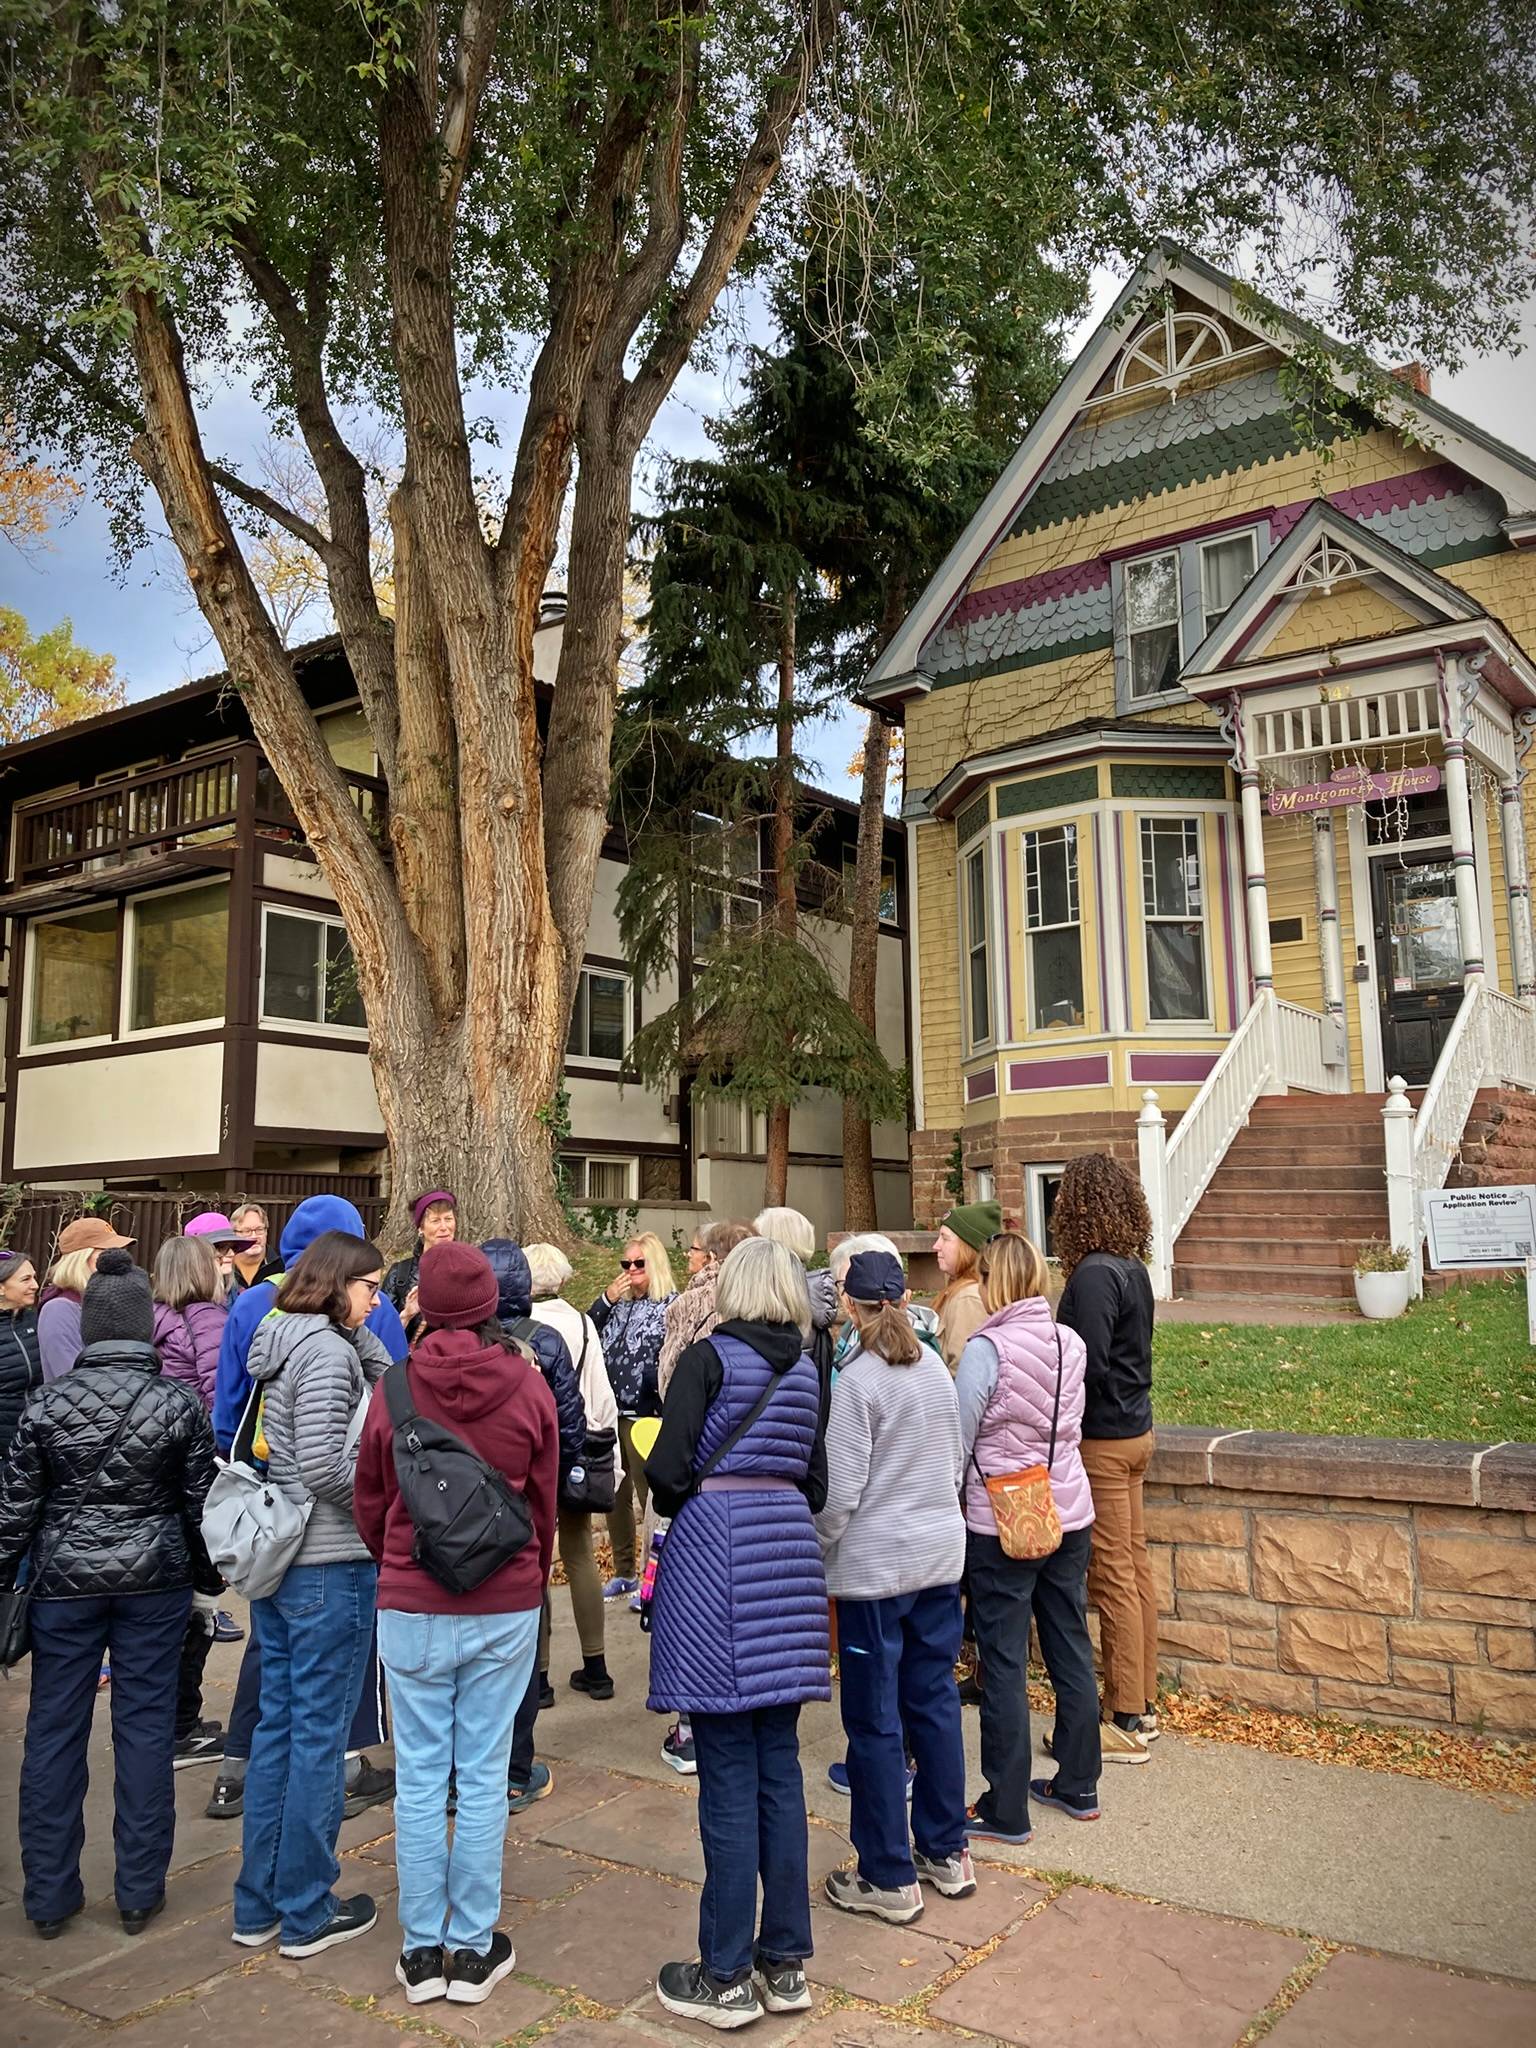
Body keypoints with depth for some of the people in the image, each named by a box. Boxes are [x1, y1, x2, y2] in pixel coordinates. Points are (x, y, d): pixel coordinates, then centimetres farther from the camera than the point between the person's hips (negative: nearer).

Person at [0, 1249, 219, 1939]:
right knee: (145, 1726, 8)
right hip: (155, 1580, 0)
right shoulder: (180, 1404, -8)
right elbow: (200, 1503, -1)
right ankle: (139, 1891, 17)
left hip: (65, 1579, 0)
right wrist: (207, 1576, 13)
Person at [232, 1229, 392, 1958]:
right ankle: (306, 1912, 16)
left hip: (276, 1556, 9)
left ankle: (258, 1905, 28)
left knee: (277, 1726, 16)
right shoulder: (326, 1350, -18)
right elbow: (323, 1467, -24)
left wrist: (359, 1330, 6)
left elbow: (385, 1380, 13)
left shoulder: (283, 1341, 11)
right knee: (320, 1735, 3)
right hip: (330, 1564, -9)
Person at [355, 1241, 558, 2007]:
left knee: (419, 1775, 11)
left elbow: (369, 1502, 3)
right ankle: (474, 1949, 19)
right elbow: (545, 1503, 1)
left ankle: (422, 1951, 21)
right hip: (506, 1608, 0)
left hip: (411, 1607, 0)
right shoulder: (528, 1385, -9)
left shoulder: (393, 1387, -9)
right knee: (483, 1777, 9)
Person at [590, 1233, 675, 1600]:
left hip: (644, 1415, -7)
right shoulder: (617, 1304, 15)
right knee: (614, 1494, 13)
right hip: (610, 1411, 7)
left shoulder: (672, 1306, -6)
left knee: (648, 1494, -1)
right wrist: (606, 1299, -5)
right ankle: (624, 1573, 25)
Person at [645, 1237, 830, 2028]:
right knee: (778, 1764, 12)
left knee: (729, 1773, 2)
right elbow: (815, 1482, 12)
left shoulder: (708, 1357, -6)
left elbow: (668, 1468, -12)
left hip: (714, 1556, -5)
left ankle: (727, 1977, 13)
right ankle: (787, 1961, 21)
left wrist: (675, 1507, 8)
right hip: (787, 1556, 6)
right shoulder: (807, 1370, 10)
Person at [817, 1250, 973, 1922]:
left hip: (875, 1564, -7)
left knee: (874, 1721, 5)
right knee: (935, 1701, 17)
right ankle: (947, 1853, 28)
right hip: (942, 1553, 7)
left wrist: (816, 1554, -3)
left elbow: (841, 1490, -17)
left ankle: (889, 1878, 15)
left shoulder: (858, 1379, -17)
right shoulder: (934, 1366, 3)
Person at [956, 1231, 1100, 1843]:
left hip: (1002, 1524, -6)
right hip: (1069, 1516, 6)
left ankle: (1006, 1811, 14)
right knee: (1071, 1653, 17)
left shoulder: (986, 1349, -18)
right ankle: (1078, 1786, 31)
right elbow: (1070, 1427, 9)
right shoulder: (1071, 1344, -1)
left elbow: (959, 1441, -11)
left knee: (1003, 1666, 4)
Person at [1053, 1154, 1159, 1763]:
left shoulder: (1093, 1276, -21)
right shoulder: (1133, 1268, 7)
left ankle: (1126, 1724, 9)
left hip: (1103, 1439, -9)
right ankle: (1142, 1704, 26)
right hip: (1134, 1428, 9)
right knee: (1134, 1566, 15)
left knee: (1113, 1576, -1)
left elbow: (1087, 1366, -24)